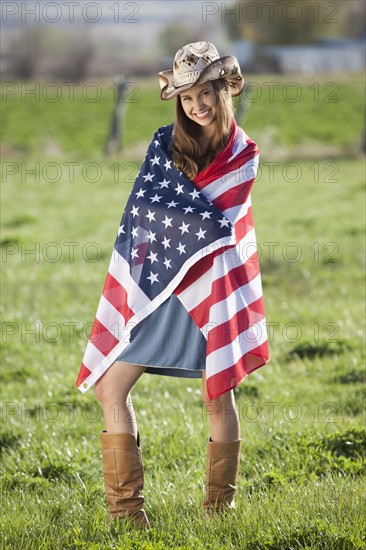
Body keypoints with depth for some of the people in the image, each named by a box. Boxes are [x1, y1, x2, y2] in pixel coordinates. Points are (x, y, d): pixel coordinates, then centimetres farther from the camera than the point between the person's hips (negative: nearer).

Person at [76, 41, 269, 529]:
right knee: (110, 389, -3)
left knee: (218, 398, 1)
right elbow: (142, 208, -3)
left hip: (208, 285, -2)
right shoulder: (165, 142, 7)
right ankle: (126, 511, 2)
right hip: (153, 282, 3)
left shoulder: (243, 155, 3)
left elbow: (220, 224, -6)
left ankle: (219, 511, 12)